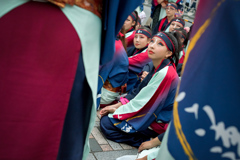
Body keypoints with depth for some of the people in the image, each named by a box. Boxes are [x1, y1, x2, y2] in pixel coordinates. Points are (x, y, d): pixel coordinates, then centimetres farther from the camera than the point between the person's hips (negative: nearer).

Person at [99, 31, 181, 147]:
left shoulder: (165, 73, -26)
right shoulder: (158, 68, 3)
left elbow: (142, 103, -21)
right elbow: (139, 92, 9)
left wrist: (117, 111, -7)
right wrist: (117, 105, 2)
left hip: (157, 123, -10)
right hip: (151, 113, 10)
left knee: (106, 123, -11)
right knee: (106, 116, 15)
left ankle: (145, 142, -9)